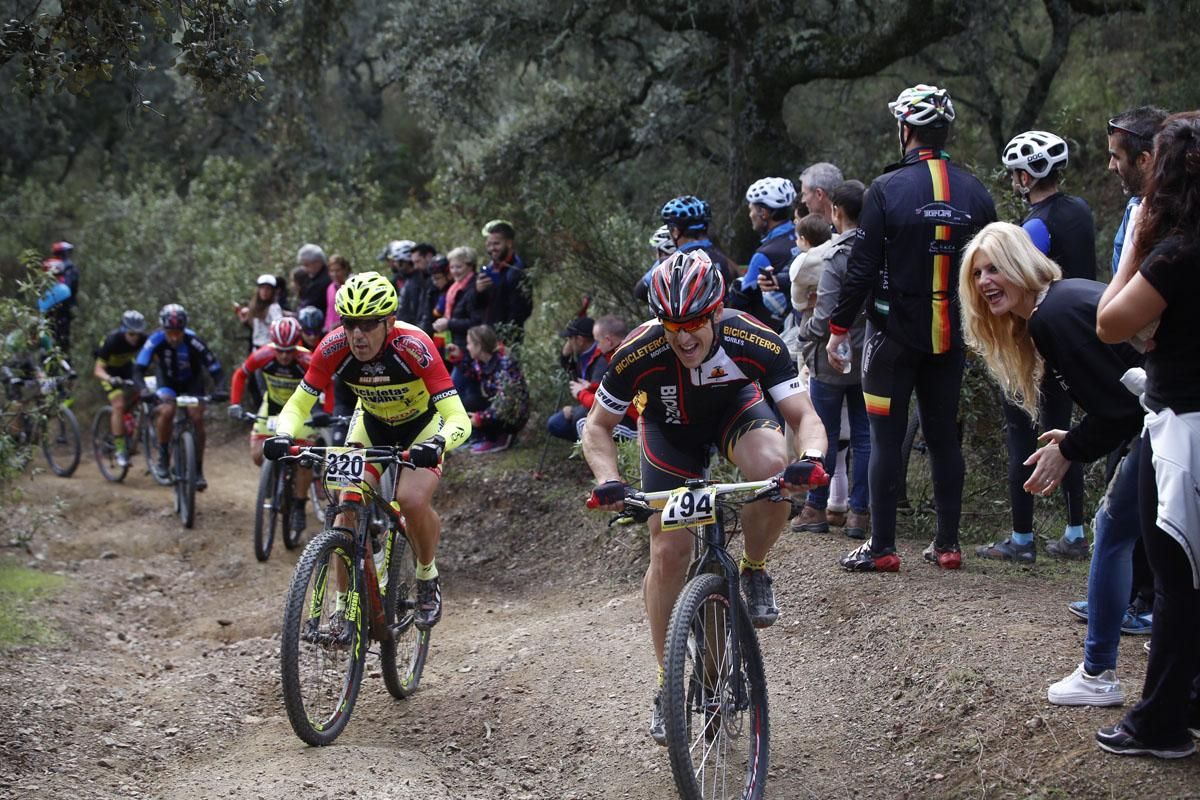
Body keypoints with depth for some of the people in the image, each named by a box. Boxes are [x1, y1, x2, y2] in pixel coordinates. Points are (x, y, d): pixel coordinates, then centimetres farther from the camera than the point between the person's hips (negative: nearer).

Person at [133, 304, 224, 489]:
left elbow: (214, 368, -28)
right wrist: (143, 390, -48)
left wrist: (219, 389, -45)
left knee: (197, 418, -17)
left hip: (192, 382, 0)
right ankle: (163, 455, -8)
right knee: (167, 411, -29)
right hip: (168, 382, 0)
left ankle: (198, 470, -5)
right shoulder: (155, 340, -28)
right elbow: (139, 369, -29)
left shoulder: (193, 341, -31)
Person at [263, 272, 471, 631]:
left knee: (412, 499, -28)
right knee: (347, 506, -16)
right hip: (372, 425, 3)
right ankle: (345, 603, -1)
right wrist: (283, 436, -39)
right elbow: (298, 405, -17)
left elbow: (458, 420, -39)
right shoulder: (334, 347, -26)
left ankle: (428, 579, 0)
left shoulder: (413, 346, -35)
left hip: (422, 425, -3)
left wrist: (436, 444, -60)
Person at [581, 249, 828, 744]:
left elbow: (804, 415, -30)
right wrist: (608, 481, -36)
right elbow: (599, 426, -18)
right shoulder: (639, 353, -33)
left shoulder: (754, 342, -34)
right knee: (668, 554, -7)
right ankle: (667, 683, 12)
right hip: (670, 426, 0)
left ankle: (754, 572, -7)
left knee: (773, 467, -35)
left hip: (735, 408, 0)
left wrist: (812, 457, -52)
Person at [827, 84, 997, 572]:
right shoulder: (975, 192, 3)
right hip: (951, 336, 4)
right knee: (944, 436, 11)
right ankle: (947, 544, 14)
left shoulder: (887, 189, -11)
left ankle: (882, 547, 1)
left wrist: (838, 327, -3)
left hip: (895, 333, -4)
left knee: (887, 438, 0)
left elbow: (862, 268, -12)